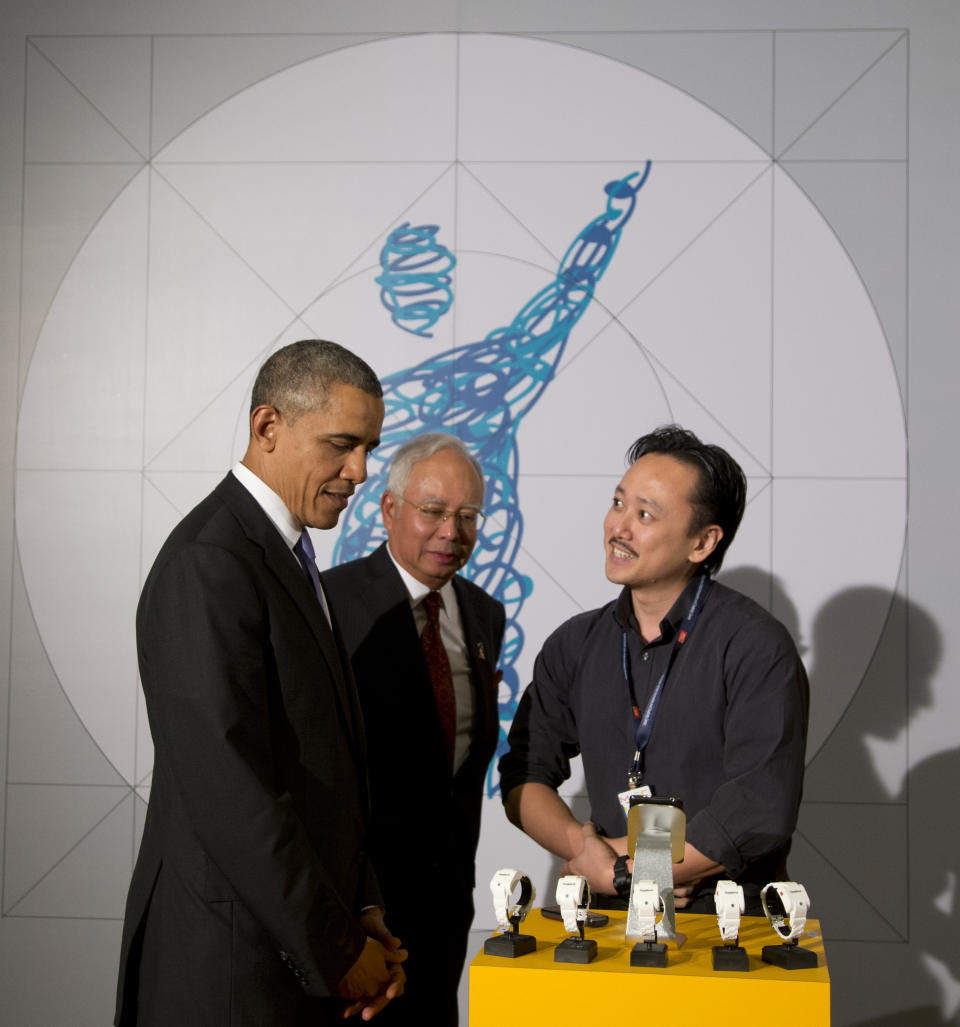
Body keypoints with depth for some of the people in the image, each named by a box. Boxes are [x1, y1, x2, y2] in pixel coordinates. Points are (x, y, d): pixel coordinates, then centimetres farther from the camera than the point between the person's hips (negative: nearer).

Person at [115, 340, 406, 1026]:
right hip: (233, 967, -9)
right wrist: (337, 950, -16)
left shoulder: (281, 557, 12)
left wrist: (362, 911, 4)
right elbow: (229, 791, -24)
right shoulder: (209, 564, -19)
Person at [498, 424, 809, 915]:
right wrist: (584, 849, -9)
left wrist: (623, 870, -10)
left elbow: (761, 813, -15)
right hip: (614, 915, 4)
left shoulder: (756, 646, -8)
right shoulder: (575, 645, 9)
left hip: (733, 923, -3)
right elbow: (525, 775, 9)